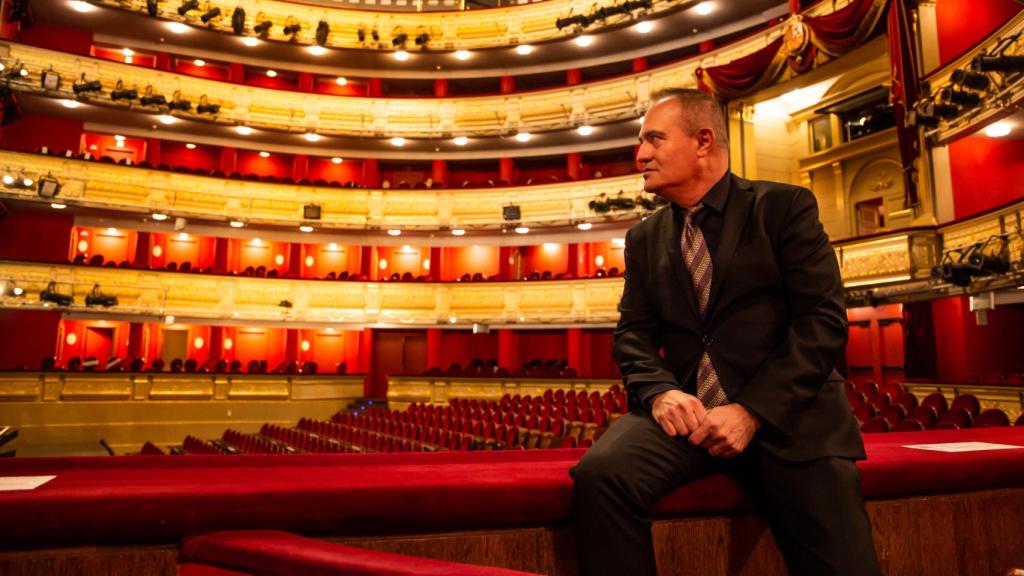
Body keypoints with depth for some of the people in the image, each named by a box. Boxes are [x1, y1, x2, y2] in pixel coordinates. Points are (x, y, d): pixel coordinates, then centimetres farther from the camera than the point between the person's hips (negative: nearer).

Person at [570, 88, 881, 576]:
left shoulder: (785, 207, 2)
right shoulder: (644, 238, 15)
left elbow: (824, 320, -6)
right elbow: (633, 333, 10)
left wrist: (752, 411, -16)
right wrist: (660, 391, -12)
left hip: (787, 413, -2)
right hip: (688, 409, 3)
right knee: (599, 473, -24)